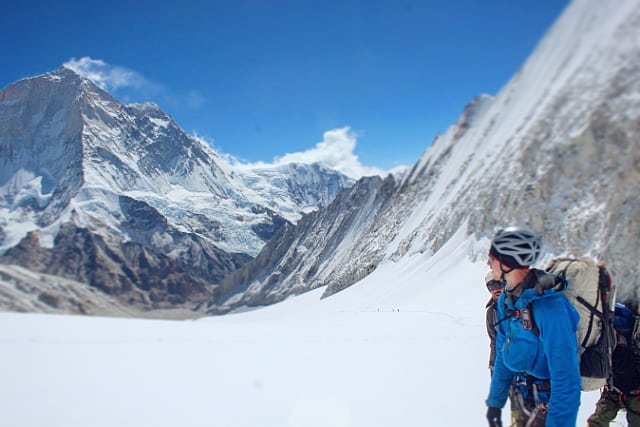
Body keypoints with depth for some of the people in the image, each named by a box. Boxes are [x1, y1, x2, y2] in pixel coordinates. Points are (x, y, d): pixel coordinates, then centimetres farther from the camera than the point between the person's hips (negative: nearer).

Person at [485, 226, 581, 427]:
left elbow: (566, 377, -27)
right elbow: (503, 353, 7)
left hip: (548, 402, -7)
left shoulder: (549, 306, -28)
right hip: (522, 395, 7)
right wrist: (495, 401, 10)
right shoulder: (506, 299, -2)